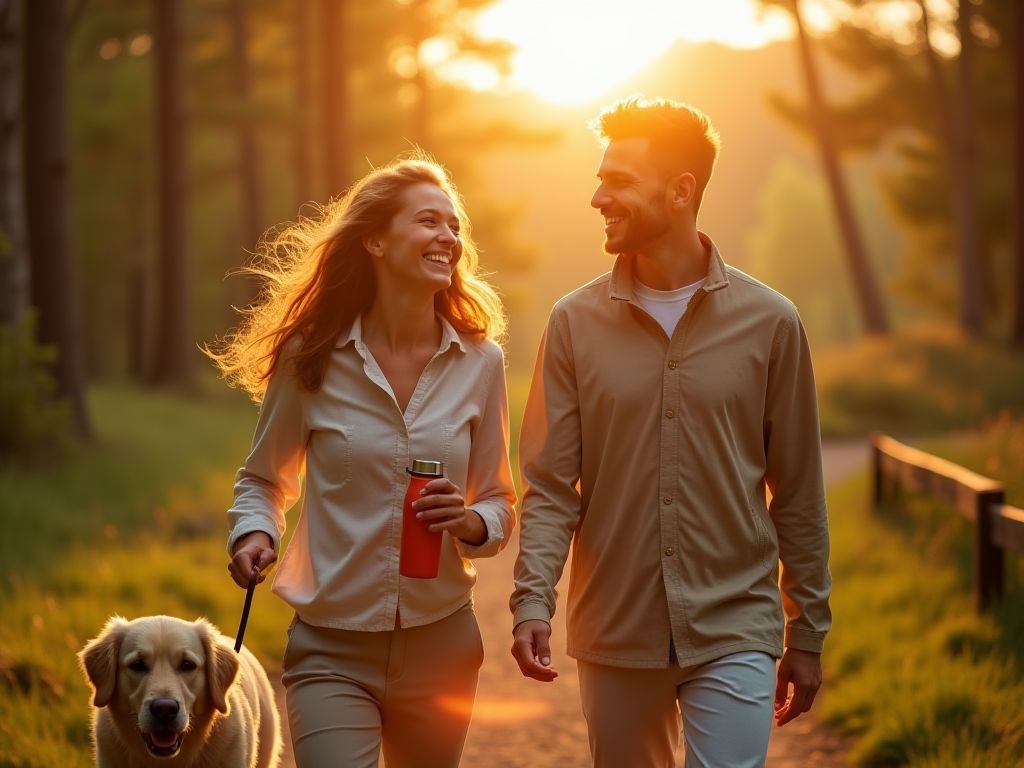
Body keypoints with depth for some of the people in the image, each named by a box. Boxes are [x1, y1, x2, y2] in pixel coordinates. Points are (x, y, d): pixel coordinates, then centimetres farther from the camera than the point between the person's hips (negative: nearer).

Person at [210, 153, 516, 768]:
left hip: (441, 643, 3)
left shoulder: (479, 363, -1)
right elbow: (263, 480, 8)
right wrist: (254, 534, -12)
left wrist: (471, 522, -14)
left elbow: (500, 503, 8)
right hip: (333, 651, -3)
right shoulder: (311, 359, -6)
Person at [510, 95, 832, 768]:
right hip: (614, 634, 2)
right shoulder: (576, 323, 0)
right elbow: (549, 486, -1)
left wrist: (808, 635, 5)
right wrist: (533, 600, -16)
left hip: (735, 635, -2)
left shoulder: (769, 322, -2)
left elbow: (798, 495, 3)